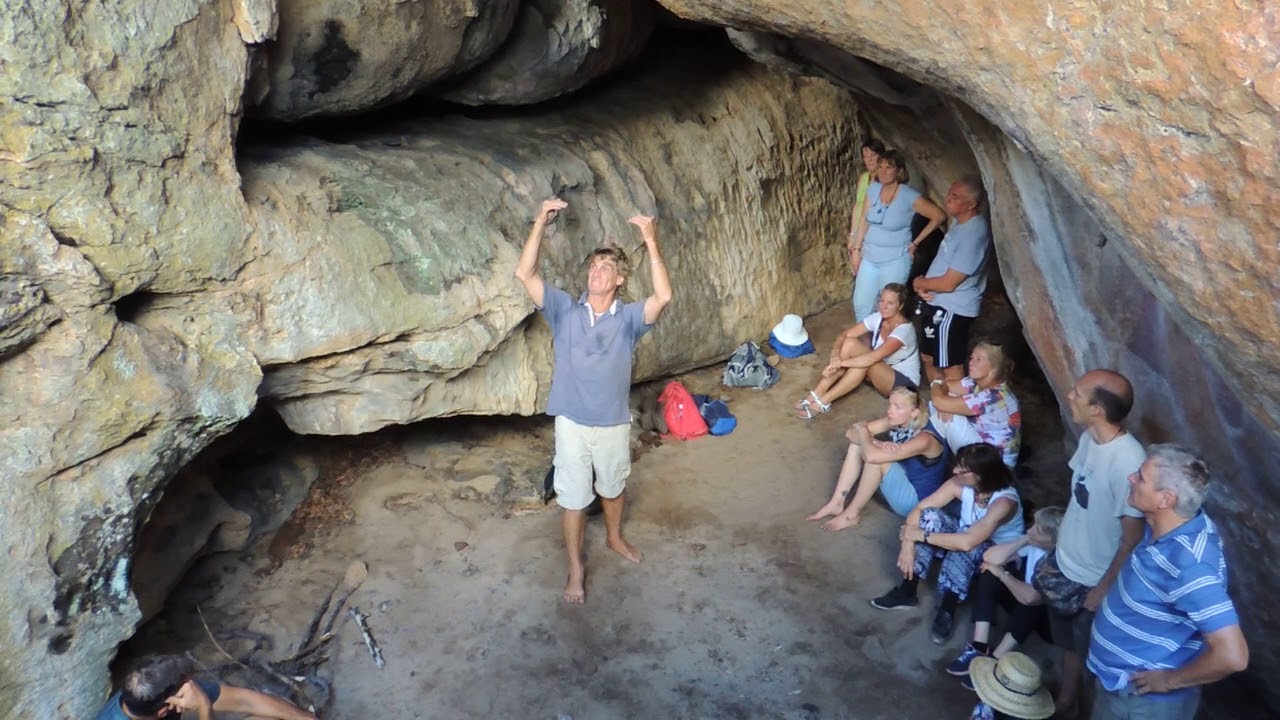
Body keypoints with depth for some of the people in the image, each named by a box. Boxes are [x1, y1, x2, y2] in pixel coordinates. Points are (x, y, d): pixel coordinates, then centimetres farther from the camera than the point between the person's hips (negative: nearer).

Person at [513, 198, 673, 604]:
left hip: (614, 424, 1)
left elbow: (663, 297, -27)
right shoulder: (565, 310, -7)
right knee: (573, 499, 11)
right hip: (572, 423, -1)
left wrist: (650, 242, -30)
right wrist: (541, 223, -25)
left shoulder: (628, 317, -8)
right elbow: (525, 274, -18)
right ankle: (576, 568, 29)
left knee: (612, 488, 24)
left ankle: (614, 538, 52)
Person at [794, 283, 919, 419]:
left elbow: (873, 358, -40)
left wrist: (840, 363, -38)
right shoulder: (878, 318, -7)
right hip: (880, 374, 7)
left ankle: (823, 402, -29)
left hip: (904, 382, -7)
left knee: (866, 361, -36)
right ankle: (818, 393, -20)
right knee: (849, 343, -18)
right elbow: (844, 335, -11)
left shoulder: (904, 329, -28)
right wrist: (835, 355, -32)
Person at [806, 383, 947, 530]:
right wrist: (879, 444, -28)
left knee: (876, 457, -30)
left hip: (917, 501, -8)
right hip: (900, 483, 8)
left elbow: (872, 456, -40)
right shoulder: (895, 421, -8)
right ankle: (837, 504, -3)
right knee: (857, 443, -4)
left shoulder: (924, 439, -31)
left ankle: (852, 513, -11)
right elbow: (852, 433, -10)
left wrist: (863, 431, -19)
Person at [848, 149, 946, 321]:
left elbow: (939, 216, -13)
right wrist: (856, 249, 5)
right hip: (869, 258, 5)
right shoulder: (873, 189, -2)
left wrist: (915, 243, -9)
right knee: (860, 304, 11)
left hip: (895, 261, -5)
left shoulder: (909, 196, -17)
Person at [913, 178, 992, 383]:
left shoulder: (974, 234, -26)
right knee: (929, 357, 22)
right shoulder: (960, 222, 5)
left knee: (951, 366, 4)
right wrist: (924, 284, -3)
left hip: (952, 309, -10)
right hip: (938, 304, 10)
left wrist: (919, 283, -7)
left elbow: (948, 283, -25)